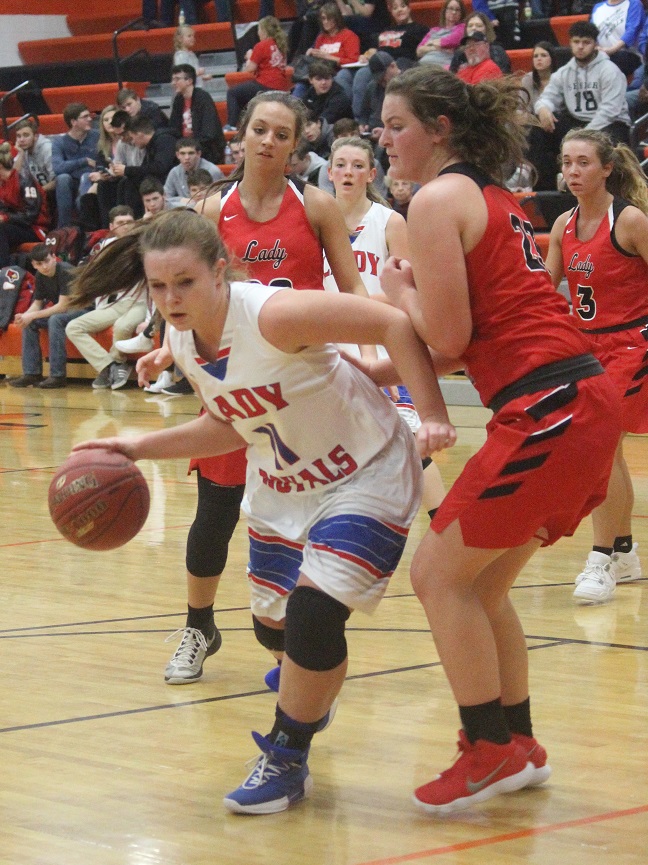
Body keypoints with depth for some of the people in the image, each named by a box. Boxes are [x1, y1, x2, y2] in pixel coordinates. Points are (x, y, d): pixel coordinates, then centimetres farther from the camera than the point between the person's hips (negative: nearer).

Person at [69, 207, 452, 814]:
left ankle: (286, 761, 0)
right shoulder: (181, 343, -6)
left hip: (365, 475, -8)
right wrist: (142, 448, 2)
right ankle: (310, 701, 51)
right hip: (282, 487, 8)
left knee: (314, 613, -20)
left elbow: (393, 325, -29)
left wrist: (432, 416, -35)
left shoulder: (273, 315, -31)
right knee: (276, 622, 14)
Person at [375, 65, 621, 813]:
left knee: (439, 576, 1)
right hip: (587, 400, 9)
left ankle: (489, 752, 6)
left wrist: (399, 291, 5)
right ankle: (518, 745, 25)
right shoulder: (491, 197, 21)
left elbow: (447, 339, -12)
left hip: (545, 413, -9)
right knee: (480, 583, 18)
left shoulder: (437, 200, -7)